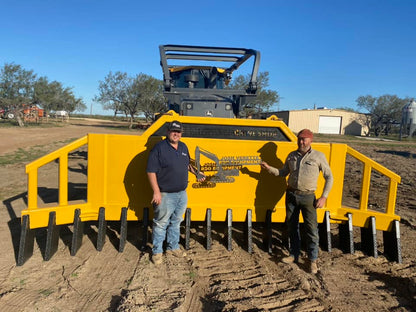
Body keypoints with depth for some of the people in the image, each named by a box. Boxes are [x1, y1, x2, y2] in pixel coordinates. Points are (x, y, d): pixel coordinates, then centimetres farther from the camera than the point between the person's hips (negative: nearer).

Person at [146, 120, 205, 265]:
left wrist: (196, 173, 5)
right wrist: (156, 192, -20)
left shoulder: (183, 147, 9)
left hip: (182, 193, 7)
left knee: (176, 222, 19)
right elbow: (151, 171, -16)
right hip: (165, 195, -7)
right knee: (161, 224, 5)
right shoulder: (159, 148, -13)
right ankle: (157, 251, 20)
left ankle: (173, 247, 35)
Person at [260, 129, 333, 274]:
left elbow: (329, 177, 0)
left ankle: (313, 260, 11)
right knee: (292, 226, 11)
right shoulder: (292, 156, 8)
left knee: (311, 228, -4)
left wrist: (324, 197, -8)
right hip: (291, 194, 4)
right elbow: (283, 173, 16)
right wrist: (269, 168, 0)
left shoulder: (318, 156, -3)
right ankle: (294, 254, 27)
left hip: (307, 197, -4)